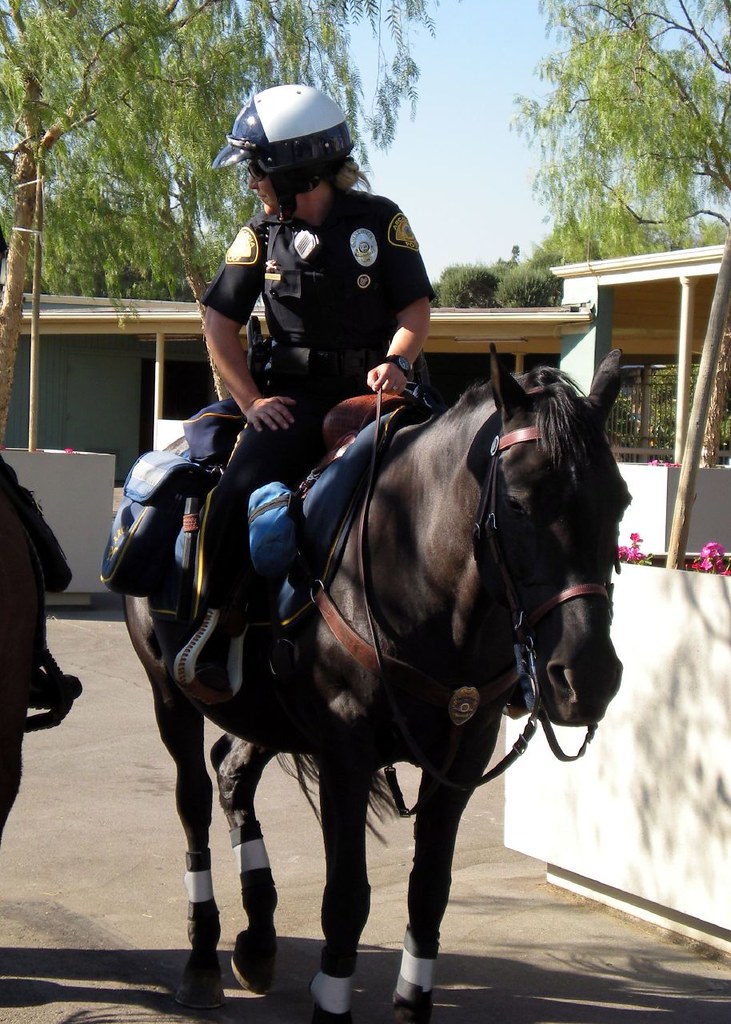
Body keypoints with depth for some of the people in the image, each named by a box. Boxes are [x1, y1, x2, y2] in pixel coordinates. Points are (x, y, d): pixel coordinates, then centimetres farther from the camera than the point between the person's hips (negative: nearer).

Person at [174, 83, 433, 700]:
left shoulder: (379, 221, 0)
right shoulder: (262, 236, 7)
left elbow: (416, 310, 2)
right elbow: (220, 324, 10)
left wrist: (395, 362, -18)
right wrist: (251, 400, -1)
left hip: (373, 392, -1)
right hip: (295, 397, 1)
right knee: (238, 492, -23)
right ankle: (209, 629, -9)